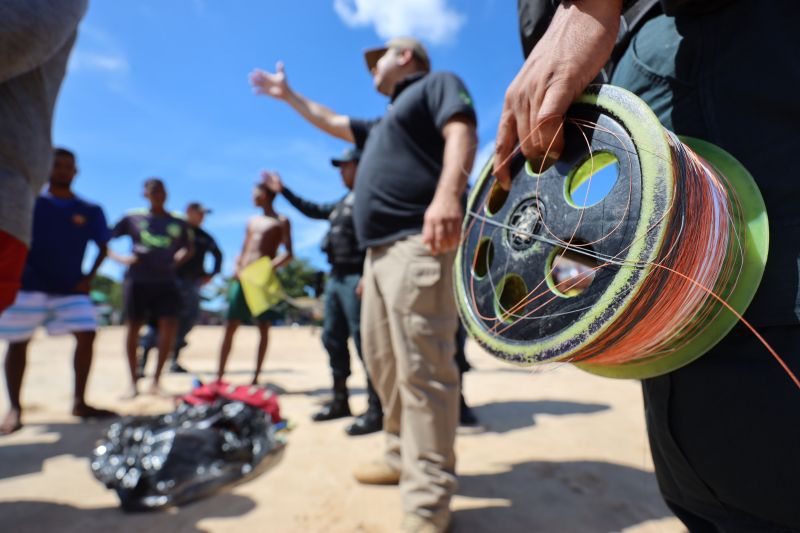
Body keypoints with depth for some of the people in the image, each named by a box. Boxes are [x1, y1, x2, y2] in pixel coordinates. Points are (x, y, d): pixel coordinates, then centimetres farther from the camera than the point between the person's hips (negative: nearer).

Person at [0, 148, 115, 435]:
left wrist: (89, 277, -2)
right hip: (28, 284, 0)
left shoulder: (90, 211, 5)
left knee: (86, 336, -10)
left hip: (71, 287, 1)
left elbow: (102, 247, 9)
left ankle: (79, 403, 1)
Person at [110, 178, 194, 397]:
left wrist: (178, 259, 5)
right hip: (138, 280, -1)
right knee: (134, 327, 4)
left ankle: (156, 378, 7)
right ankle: (133, 380, 20)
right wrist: (122, 259, -6)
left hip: (166, 281, 1)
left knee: (169, 325, -9)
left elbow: (189, 248, 23)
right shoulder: (133, 218, 5)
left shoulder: (178, 223, 10)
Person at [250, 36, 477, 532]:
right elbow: (333, 122, 47)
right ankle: (403, 456, 24)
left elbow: (461, 133, -10)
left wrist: (448, 194, -28)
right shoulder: (384, 124, 35)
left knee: (422, 365, -14)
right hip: (381, 249, 10)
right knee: (383, 359, 11)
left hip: (419, 241, -10)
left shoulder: (438, 83, 10)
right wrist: (288, 94, 53)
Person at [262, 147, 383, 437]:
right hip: (336, 277, 10)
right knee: (332, 338, 12)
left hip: (355, 278, -10)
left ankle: (375, 410, -5)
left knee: (363, 342, -10)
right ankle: (340, 401, 23)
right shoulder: (342, 203, 22)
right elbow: (312, 210, 33)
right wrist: (283, 190, 33)